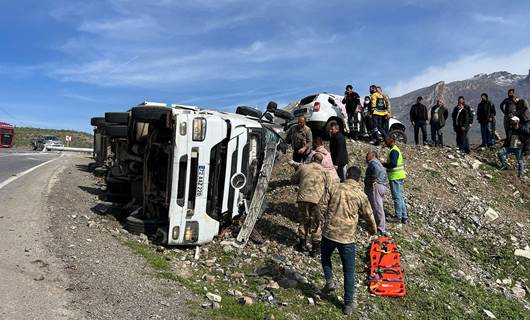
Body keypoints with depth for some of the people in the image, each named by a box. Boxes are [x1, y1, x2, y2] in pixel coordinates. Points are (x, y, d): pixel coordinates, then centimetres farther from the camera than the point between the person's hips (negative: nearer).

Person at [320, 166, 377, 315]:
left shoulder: (334, 188, -2)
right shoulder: (361, 195, -2)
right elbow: (369, 216, 10)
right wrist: (373, 229, 29)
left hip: (329, 232, 1)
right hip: (347, 237, -1)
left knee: (325, 257, 31)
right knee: (349, 271, 12)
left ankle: (329, 281, 19)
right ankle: (349, 304, 20)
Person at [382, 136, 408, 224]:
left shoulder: (393, 151, -16)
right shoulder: (396, 149, 16)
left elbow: (394, 163, -28)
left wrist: (383, 164, -15)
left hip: (395, 177, -10)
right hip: (400, 176, 10)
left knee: (397, 197, -4)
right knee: (400, 197, 14)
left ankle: (399, 217, 3)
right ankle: (404, 216, 20)